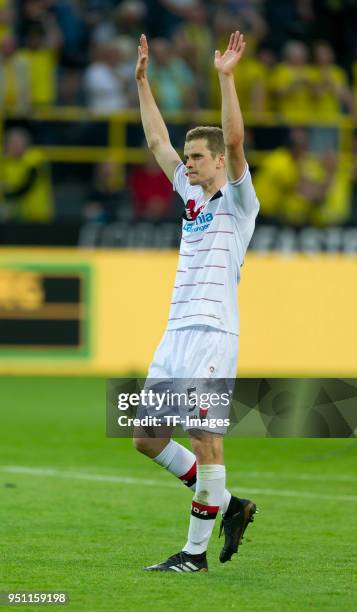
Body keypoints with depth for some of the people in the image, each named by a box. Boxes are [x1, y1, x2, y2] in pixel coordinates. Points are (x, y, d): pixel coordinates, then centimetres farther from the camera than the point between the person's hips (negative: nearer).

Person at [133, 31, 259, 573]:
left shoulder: (237, 200, -1)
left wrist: (226, 78, -22)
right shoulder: (192, 194, 18)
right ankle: (229, 506, 18)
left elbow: (235, 142, -17)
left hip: (212, 334, -8)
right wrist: (143, 80, 22)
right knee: (147, 438, 6)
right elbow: (157, 140, 25)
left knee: (204, 440, -8)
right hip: (176, 333, 8)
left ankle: (196, 550, -4)